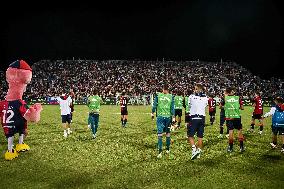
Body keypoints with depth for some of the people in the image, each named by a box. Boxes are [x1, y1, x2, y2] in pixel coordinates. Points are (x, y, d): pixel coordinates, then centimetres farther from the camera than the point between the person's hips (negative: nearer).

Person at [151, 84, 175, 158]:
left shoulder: (158, 95, -3)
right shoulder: (171, 97, -1)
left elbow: (154, 105, 0)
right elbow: (172, 108, -1)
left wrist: (152, 113, 14)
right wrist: (173, 117, 3)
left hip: (160, 116, -1)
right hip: (168, 116, 2)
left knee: (160, 134, -4)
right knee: (168, 133, 14)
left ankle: (160, 151, -12)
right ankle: (167, 149, 26)